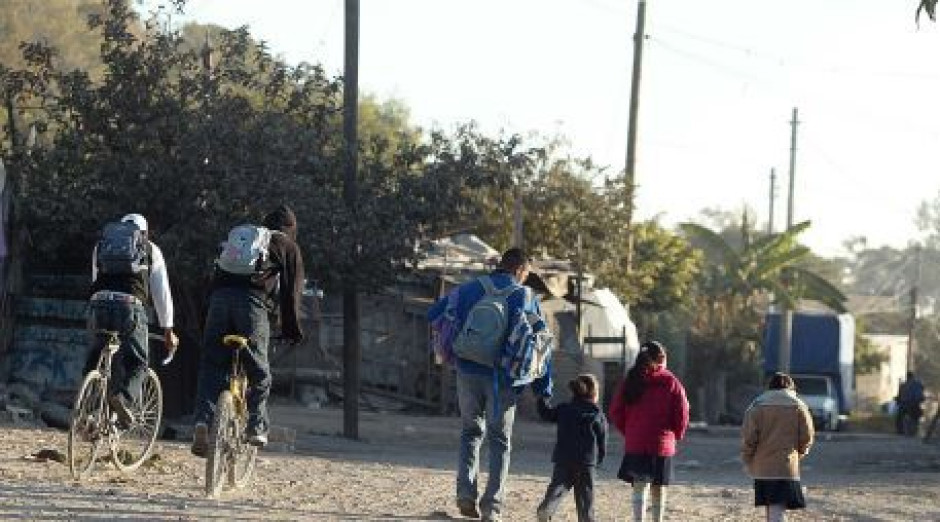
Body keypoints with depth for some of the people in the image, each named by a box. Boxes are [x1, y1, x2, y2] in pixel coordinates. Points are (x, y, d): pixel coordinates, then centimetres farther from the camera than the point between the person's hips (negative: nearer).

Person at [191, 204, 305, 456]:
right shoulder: (288, 247, 20)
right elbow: (292, 292, 12)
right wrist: (292, 330, 17)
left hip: (219, 296, 3)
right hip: (254, 300, -3)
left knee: (212, 367, 3)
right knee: (258, 371, 6)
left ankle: (203, 421, -14)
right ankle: (256, 427, 0)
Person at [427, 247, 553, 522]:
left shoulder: (470, 289, 5)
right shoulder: (526, 298, 0)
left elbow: (434, 314, 6)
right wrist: (544, 387, 5)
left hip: (469, 373, 2)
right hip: (503, 377, -2)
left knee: (470, 432, 18)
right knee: (500, 440, 9)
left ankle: (466, 493, 1)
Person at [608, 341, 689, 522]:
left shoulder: (630, 381, 3)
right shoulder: (670, 382, -4)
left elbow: (616, 411, 2)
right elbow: (682, 412, -7)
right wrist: (677, 435, 9)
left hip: (635, 444, 1)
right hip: (663, 444, -1)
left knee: (640, 487, -3)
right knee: (659, 490, 12)